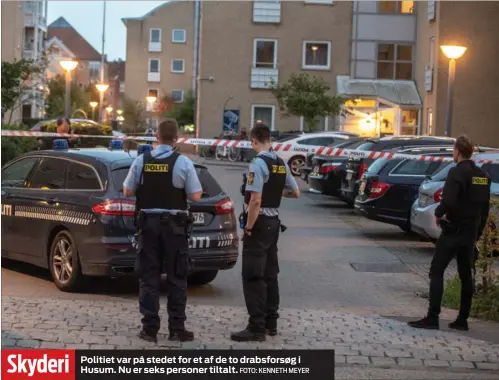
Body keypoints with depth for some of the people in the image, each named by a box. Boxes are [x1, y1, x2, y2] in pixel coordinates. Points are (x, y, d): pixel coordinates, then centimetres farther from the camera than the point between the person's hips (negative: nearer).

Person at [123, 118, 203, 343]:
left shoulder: (141, 161, -2)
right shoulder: (183, 162, -8)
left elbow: (127, 191, 4)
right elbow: (196, 196, -8)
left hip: (148, 223, 2)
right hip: (174, 225, -2)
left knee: (148, 276, 8)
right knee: (176, 277, 7)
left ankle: (150, 328, 7)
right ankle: (176, 328, 7)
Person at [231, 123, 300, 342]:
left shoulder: (258, 164, -17)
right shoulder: (281, 165, 7)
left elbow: (255, 200, -23)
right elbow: (295, 193, 16)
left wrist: (248, 228, -16)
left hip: (258, 223, -8)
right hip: (274, 222, 8)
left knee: (253, 276, -5)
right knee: (270, 274, 16)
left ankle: (257, 327, -5)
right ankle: (271, 322, 24)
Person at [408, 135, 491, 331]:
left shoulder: (458, 172, -14)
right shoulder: (483, 176, 10)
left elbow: (448, 201, -27)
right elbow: (485, 207, 15)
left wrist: (438, 213, -8)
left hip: (454, 230, -8)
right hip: (471, 232, 8)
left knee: (436, 272, -6)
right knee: (466, 275, 13)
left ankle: (432, 318, -12)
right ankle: (462, 319, 17)